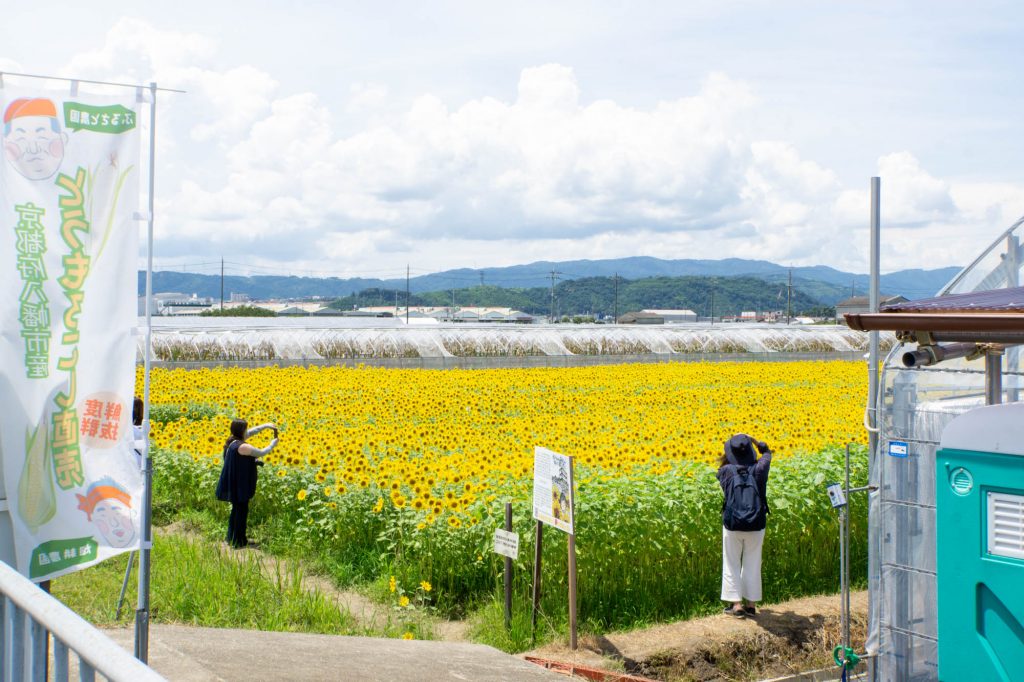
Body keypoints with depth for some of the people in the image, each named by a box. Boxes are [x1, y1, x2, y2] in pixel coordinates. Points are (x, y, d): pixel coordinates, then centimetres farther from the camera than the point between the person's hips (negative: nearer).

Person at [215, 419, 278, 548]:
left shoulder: (232, 440, 2)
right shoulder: (242, 447, -25)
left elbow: (251, 432, 12)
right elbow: (261, 453, -12)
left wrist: (266, 425, 9)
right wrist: (272, 444, 5)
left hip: (234, 484, 9)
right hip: (240, 485, -9)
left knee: (236, 509, 21)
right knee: (241, 511, 3)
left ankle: (232, 538, 29)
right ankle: (238, 541, 11)